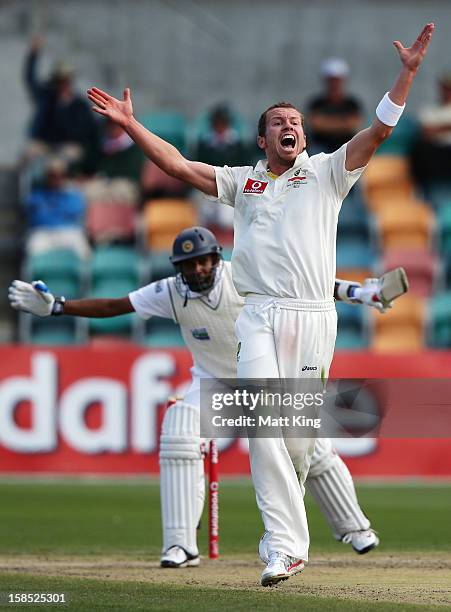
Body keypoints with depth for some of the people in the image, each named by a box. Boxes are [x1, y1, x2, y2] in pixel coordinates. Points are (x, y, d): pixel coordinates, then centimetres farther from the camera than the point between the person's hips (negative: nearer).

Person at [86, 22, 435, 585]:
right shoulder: (243, 181, 18)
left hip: (313, 317, -1)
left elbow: (378, 131, 2)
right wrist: (130, 124, 6)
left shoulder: (327, 174, 12)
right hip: (258, 316, 1)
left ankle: (282, 507, 23)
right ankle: (286, 546, -15)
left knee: (300, 435, -4)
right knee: (262, 428, -14)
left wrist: (407, 73, -8)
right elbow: (178, 165, 14)